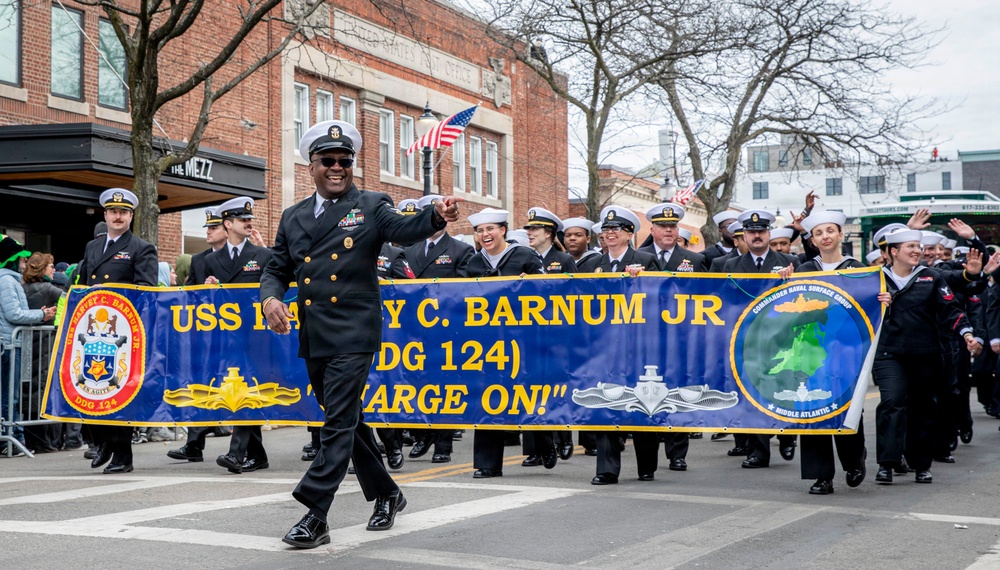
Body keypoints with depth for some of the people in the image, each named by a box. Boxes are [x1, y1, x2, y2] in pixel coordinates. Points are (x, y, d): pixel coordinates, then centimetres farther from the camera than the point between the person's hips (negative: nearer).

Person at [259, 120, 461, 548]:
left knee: (339, 424, -10)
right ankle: (385, 495, 31)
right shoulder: (293, 218, 14)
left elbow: (404, 229, -18)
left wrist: (437, 217, -39)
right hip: (313, 339, 6)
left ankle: (315, 516, -9)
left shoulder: (371, 207, 0)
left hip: (353, 336, -6)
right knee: (347, 422, 15)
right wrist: (270, 298, -7)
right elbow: (276, 269, 15)